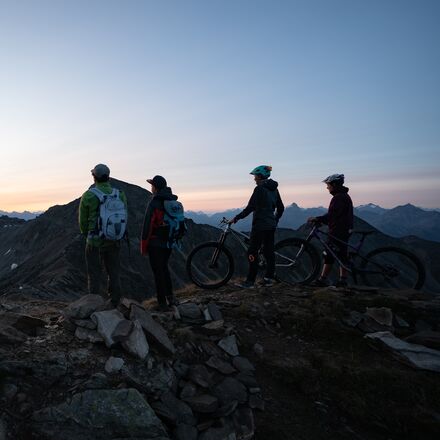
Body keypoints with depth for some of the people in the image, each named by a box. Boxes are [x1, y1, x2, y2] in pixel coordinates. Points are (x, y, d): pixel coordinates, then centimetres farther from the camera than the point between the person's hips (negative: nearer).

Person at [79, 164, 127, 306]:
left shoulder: (88, 195, -9)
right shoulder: (120, 195, -2)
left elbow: (83, 221, 0)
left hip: (95, 242, -3)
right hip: (114, 241, 3)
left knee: (94, 275, 9)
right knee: (114, 274, 14)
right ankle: (115, 305, 20)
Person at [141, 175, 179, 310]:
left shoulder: (154, 203, -16)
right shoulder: (173, 201, 5)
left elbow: (147, 226, -17)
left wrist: (143, 246, -8)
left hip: (156, 243, -6)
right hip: (169, 243, 7)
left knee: (158, 272, 4)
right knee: (164, 268, 22)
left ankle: (162, 303, 12)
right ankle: (170, 297, 19)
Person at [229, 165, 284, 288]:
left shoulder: (259, 189, -13)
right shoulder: (274, 189, 12)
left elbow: (250, 208, -18)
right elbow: (280, 208, 16)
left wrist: (236, 218, -12)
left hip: (260, 225, -8)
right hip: (271, 226, 9)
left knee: (252, 253, -3)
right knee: (269, 251, 12)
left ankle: (250, 281, -1)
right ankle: (269, 278, 18)